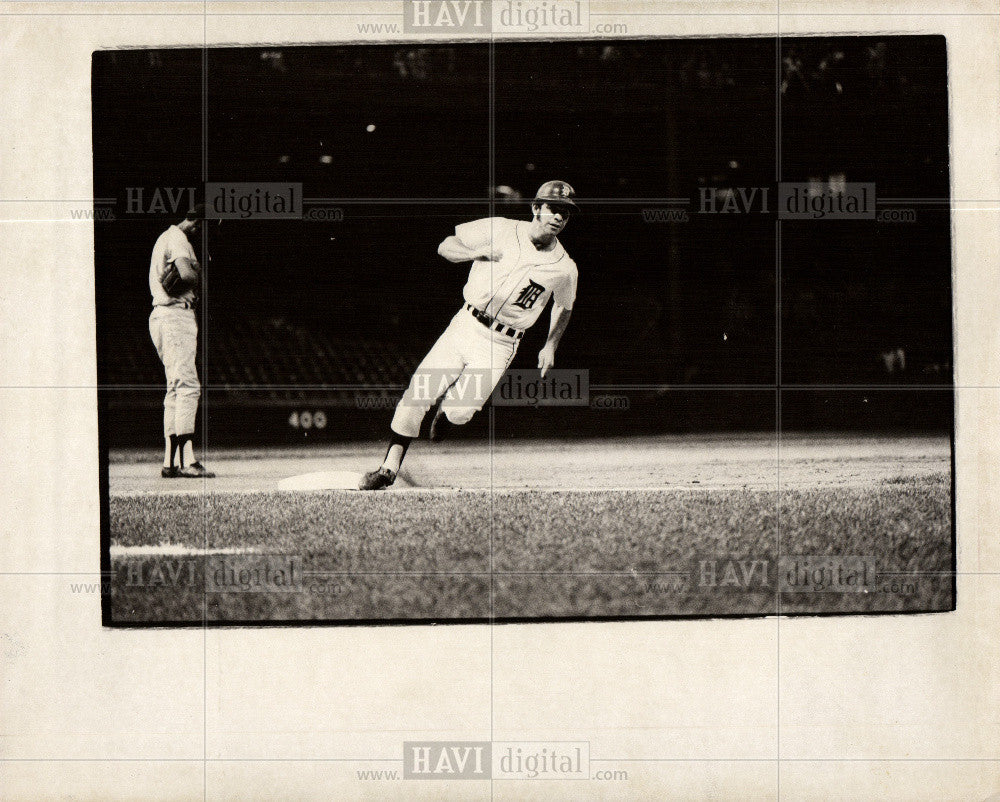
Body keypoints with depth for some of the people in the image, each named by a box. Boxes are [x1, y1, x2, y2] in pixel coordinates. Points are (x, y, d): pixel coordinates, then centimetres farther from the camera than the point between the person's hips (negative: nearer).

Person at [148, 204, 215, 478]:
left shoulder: (166, 238, 23)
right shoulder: (177, 239, -10)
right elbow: (186, 273, -25)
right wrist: (203, 282, -6)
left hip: (162, 316, 11)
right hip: (176, 315, -11)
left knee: (176, 388, 12)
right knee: (187, 385, -14)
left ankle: (170, 462, 10)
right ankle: (187, 460, -19)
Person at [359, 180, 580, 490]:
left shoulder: (565, 269, -2)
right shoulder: (501, 230, -4)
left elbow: (563, 307, 19)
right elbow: (445, 247, 1)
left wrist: (550, 346, 8)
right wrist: (478, 253, -17)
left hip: (499, 346, 0)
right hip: (465, 325, 1)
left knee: (460, 412, -16)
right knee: (415, 397, -10)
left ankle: (445, 410, 22)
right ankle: (389, 468, 1)